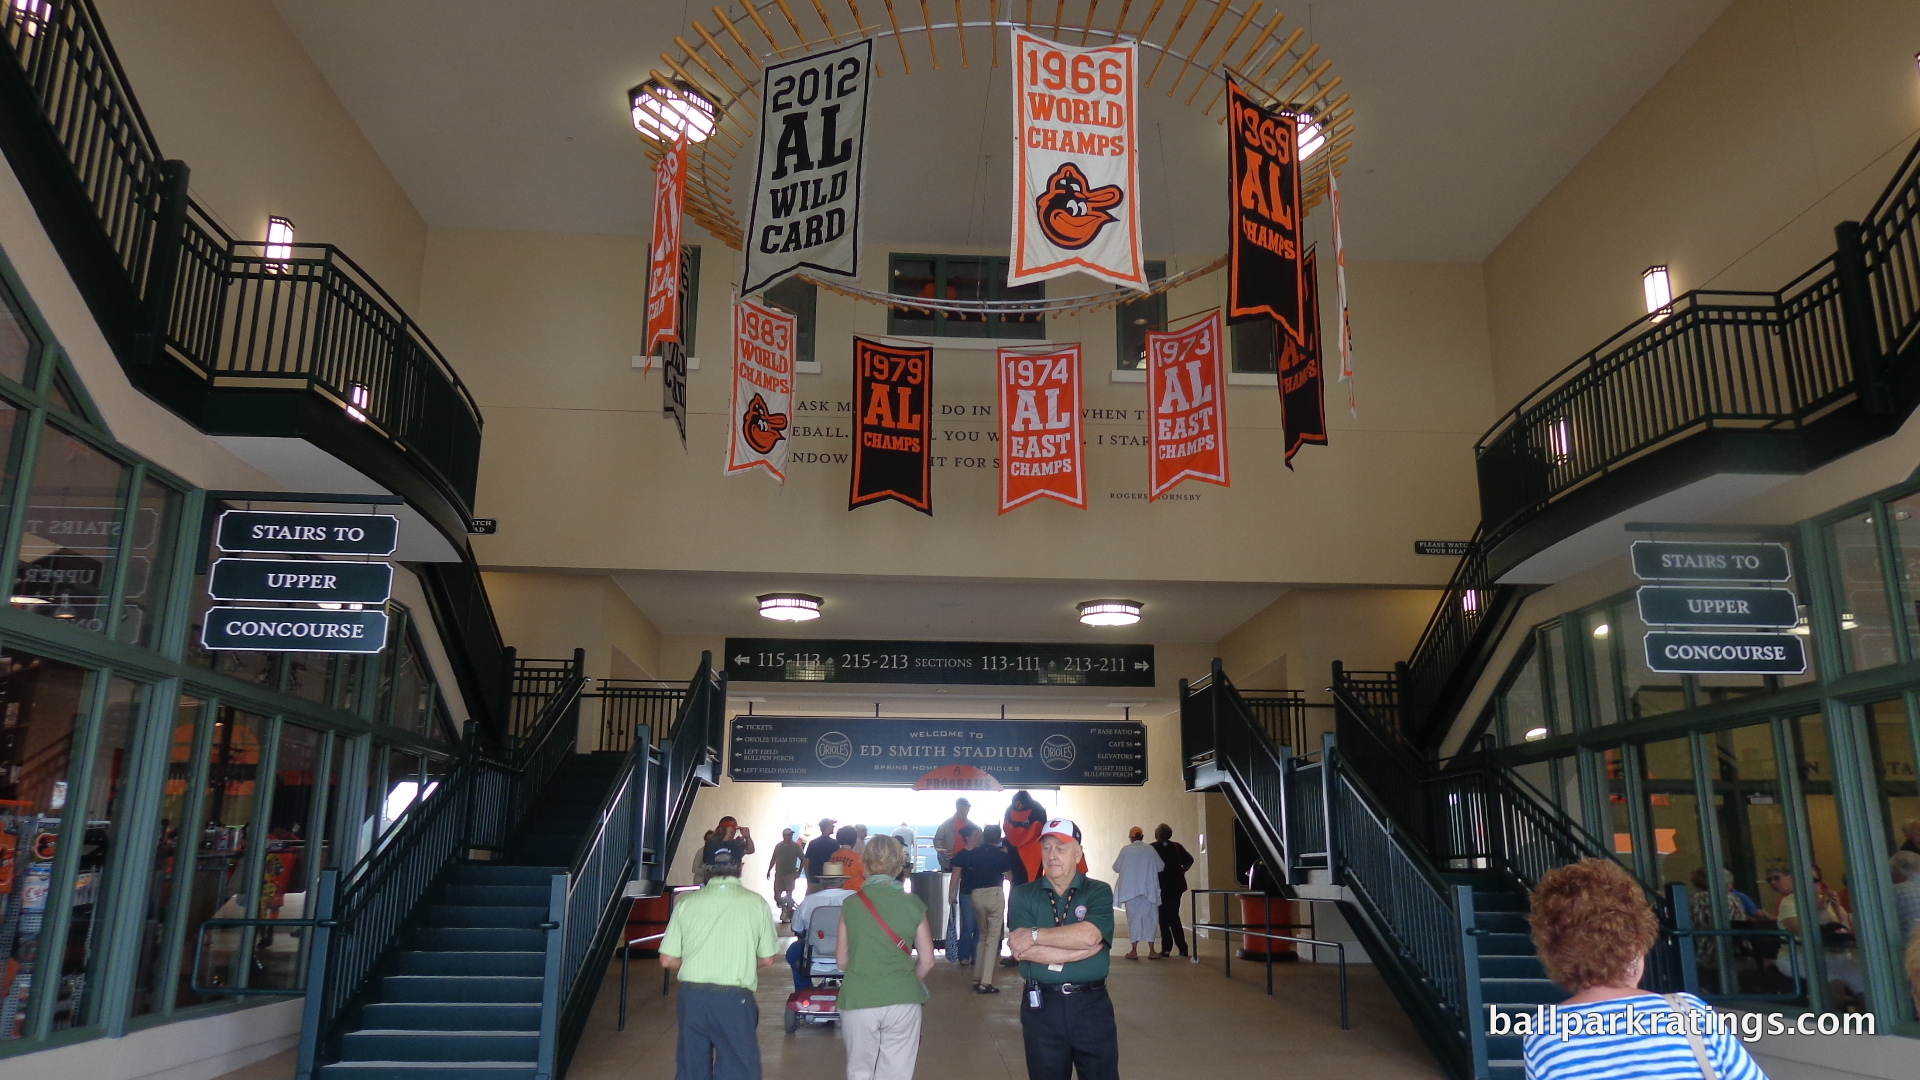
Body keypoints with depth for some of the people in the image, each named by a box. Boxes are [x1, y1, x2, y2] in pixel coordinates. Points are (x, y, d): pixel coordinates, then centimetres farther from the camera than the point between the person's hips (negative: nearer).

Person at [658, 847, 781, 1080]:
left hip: (691, 997, 2)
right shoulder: (756, 903, -4)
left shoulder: (686, 903, -1)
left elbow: (667, 960, 1)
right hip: (734, 1000, -2)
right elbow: (767, 960, 2)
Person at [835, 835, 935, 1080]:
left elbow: (842, 961, 6)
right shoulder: (913, 904, -2)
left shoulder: (851, 904, -2)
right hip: (902, 1000, 0)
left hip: (858, 999, 0)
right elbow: (927, 961, 3)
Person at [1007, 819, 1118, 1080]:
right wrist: (1083, 950, -14)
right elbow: (1025, 951, -13)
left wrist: (1035, 935, -14)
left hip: (1091, 1005, 0)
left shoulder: (1098, 892, 0)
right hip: (1041, 1006, 1)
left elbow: (1089, 935, -19)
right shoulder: (1023, 896, 1)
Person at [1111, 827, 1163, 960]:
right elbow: (1160, 867, 3)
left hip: (1130, 890, 0)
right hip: (1149, 890, 0)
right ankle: (1151, 951, 4)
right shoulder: (1150, 850, -1)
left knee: (1134, 918, 5)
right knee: (1150, 918, 8)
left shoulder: (1126, 850, -4)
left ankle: (1134, 951, 3)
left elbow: (1116, 868, 0)